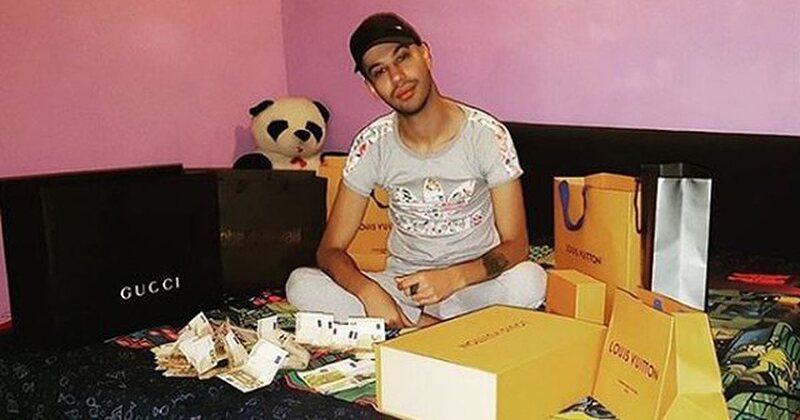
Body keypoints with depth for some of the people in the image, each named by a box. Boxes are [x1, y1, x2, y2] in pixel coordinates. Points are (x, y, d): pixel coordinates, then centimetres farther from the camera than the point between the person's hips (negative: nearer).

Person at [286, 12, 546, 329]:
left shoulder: (487, 134, -13)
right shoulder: (371, 145, -8)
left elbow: (515, 245, -13)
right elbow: (330, 250, -7)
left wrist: (454, 277, -33)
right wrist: (367, 290, -29)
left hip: (473, 280, -1)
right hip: (401, 282, 2)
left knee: (529, 280, -35)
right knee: (301, 285, -22)